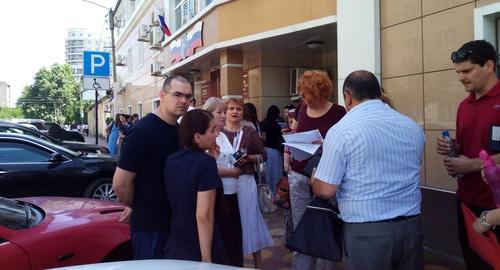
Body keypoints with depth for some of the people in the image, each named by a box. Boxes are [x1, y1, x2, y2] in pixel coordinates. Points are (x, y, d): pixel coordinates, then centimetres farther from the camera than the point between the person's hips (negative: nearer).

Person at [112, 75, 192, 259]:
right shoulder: (144, 130, -20)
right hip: (150, 224, -8)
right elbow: (120, 183, -19)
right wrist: (137, 207, -4)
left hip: (176, 221, 8)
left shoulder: (179, 129, 5)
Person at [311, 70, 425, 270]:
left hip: (367, 231, -5)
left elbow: (325, 190, -13)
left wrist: (314, 180, 9)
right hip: (412, 225, 5)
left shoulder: (341, 131, -13)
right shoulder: (413, 127, 4)